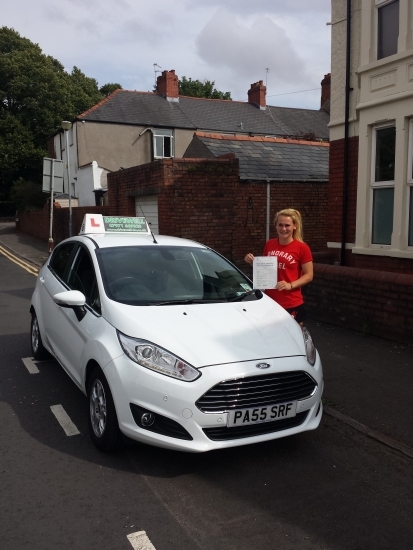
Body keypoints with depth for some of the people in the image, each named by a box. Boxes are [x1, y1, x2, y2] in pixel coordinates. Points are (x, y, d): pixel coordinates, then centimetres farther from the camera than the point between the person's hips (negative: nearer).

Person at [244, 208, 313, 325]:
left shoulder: (302, 248, -7)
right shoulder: (269, 244, 6)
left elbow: (309, 275, -5)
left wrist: (290, 285, -19)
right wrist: (253, 262, -1)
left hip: (292, 304, -4)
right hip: (270, 301, 4)